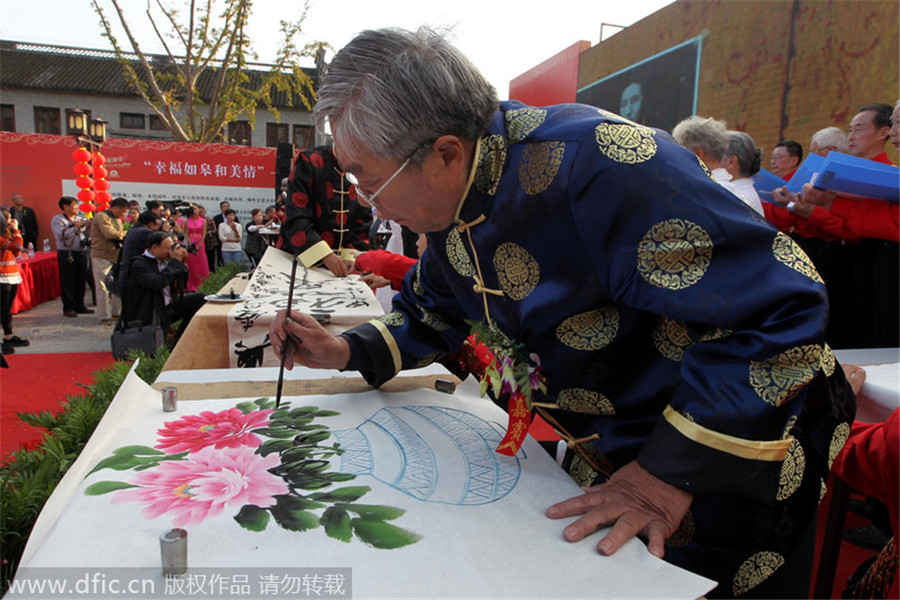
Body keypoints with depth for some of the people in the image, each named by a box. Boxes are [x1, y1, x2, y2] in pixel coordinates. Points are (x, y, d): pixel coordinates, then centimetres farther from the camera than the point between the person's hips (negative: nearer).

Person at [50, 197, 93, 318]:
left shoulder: (80, 219, 17)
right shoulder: (57, 220, -1)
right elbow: (60, 235, -16)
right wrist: (75, 228, -14)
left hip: (80, 253, 6)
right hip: (66, 254, -6)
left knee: (81, 281, 8)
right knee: (67, 282, -2)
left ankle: (80, 306, 18)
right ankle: (68, 308, 5)